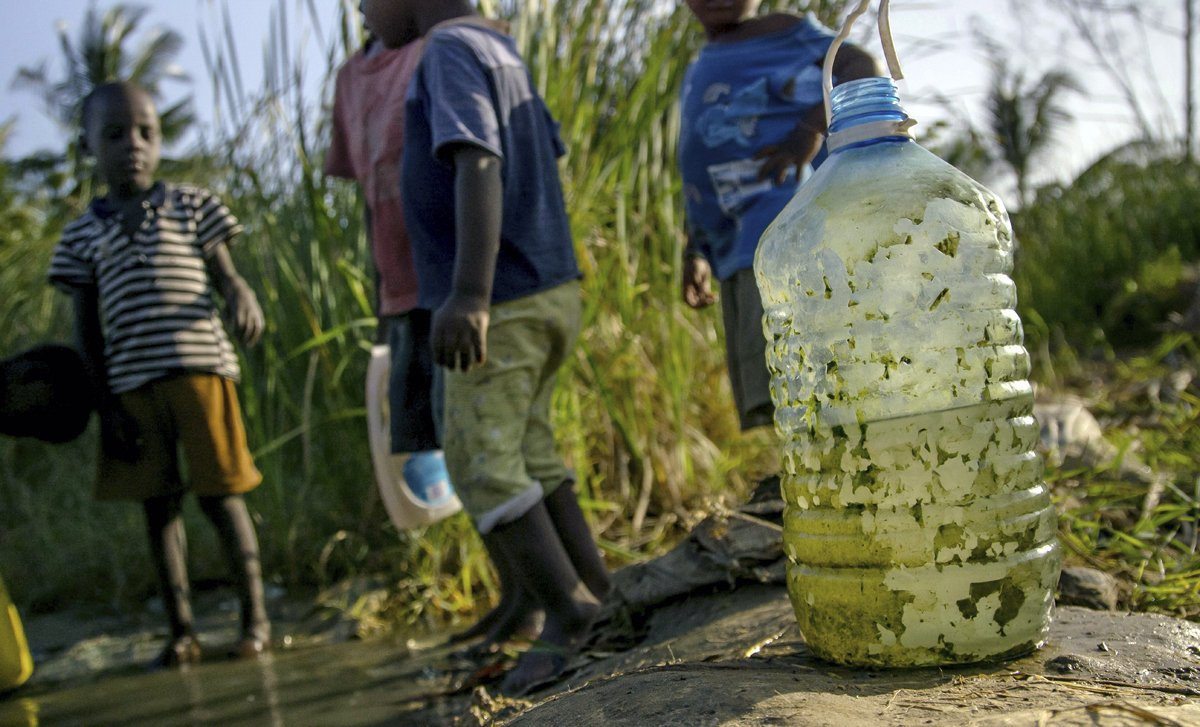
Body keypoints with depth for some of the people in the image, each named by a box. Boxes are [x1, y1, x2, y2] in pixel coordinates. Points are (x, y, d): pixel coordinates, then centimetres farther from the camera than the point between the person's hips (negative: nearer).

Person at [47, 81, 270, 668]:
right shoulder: (83, 234, 10)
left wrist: (242, 296, -20)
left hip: (199, 370, -2)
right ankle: (181, 631, 16)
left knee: (219, 495, -1)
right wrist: (104, 405, 2)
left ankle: (255, 616, 11)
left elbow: (224, 275, 5)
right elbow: (87, 329, 9)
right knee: (157, 504, 7)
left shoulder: (191, 206, 8)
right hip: (130, 386, 2)